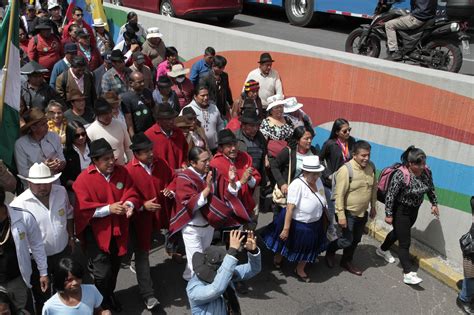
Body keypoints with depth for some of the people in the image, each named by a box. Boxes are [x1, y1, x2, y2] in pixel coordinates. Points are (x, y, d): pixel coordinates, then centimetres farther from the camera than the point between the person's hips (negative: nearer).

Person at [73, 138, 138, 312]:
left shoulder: (122, 172, -4)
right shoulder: (83, 179, -17)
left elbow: (132, 194, -1)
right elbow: (83, 209, -21)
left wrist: (129, 204, -24)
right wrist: (109, 208, -28)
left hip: (118, 230, 5)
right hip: (96, 233, -5)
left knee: (114, 267, 22)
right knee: (103, 272, -4)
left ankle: (110, 294, 49)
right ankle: (102, 304, 25)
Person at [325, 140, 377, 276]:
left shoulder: (371, 167, -3)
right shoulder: (346, 170, -23)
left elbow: (374, 187, 11)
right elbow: (339, 194, -22)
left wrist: (373, 206, 14)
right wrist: (341, 215, -22)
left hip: (362, 212, 6)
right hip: (348, 212, -6)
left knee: (356, 240, 17)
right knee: (347, 241, 0)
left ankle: (346, 262, 38)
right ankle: (330, 250, 30)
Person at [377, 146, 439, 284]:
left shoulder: (426, 172, -9)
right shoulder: (401, 175, -28)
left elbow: (431, 189, 10)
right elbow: (390, 195, -22)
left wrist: (434, 204, 13)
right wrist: (388, 215, -18)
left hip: (414, 210, 7)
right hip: (401, 211, -7)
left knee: (399, 232, 25)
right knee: (405, 242, -4)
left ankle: (383, 250, 49)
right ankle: (408, 274, 2)